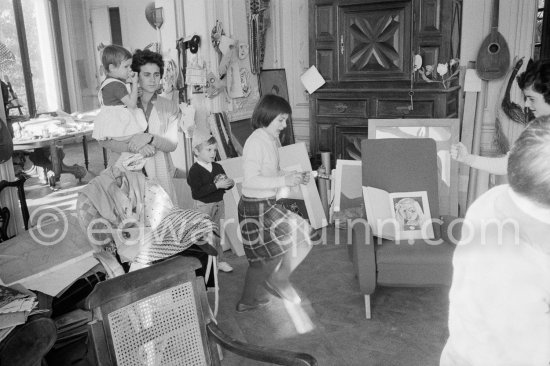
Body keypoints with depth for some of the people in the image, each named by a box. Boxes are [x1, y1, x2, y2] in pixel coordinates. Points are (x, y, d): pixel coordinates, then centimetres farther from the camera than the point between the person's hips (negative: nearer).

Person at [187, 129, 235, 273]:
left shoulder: (217, 167, 6)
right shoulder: (195, 170, -15)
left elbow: (224, 183, 15)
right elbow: (197, 192, -25)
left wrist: (229, 183, -10)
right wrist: (216, 186, -28)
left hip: (218, 204, 7)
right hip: (203, 206, -6)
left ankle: (219, 260, 28)